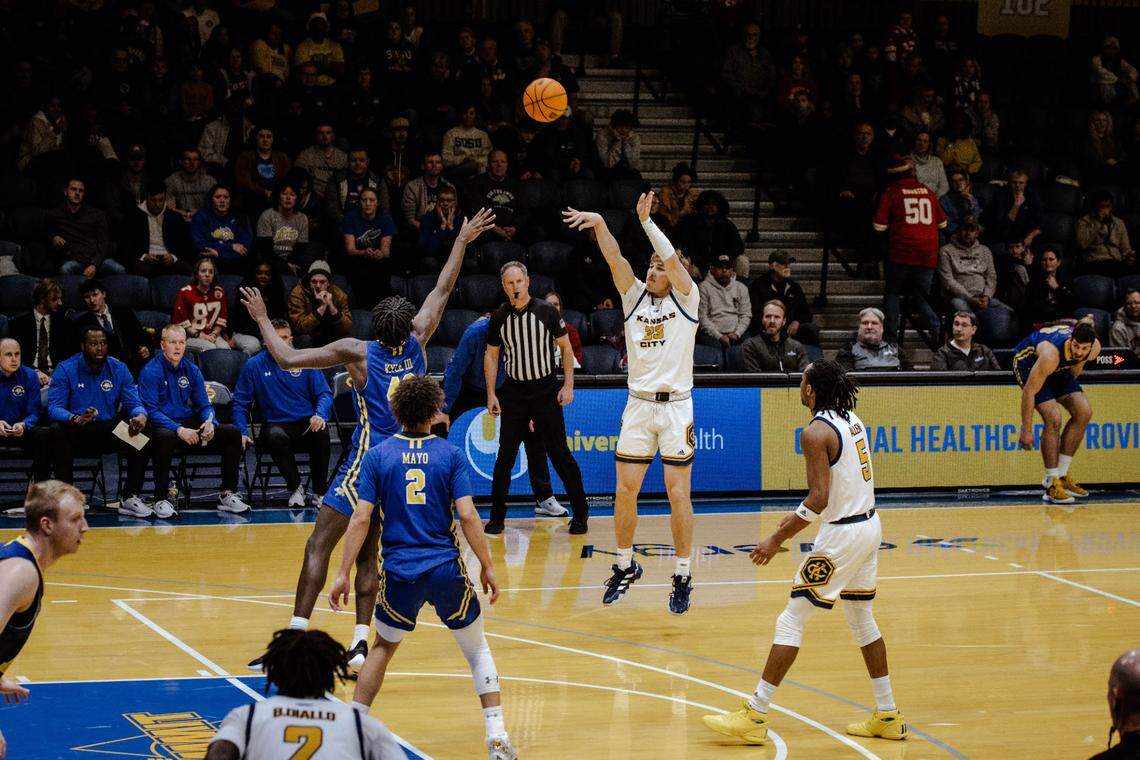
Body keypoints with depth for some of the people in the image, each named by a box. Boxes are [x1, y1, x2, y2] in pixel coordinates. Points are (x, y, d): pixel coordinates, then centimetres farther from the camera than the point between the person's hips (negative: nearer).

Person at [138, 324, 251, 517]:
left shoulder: (192, 370, 9)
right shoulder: (151, 371, -8)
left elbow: (204, 405, 11)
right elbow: (151, 410, -16)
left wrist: (210, 423, -13)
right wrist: (179, 430, -28)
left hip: (189, 426, 6)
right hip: (162, 426, -6)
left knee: (233, 433, -9)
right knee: (165, 436, -41)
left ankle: (227, 494, -3)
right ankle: (161, 499, -31)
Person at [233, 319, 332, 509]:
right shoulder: (254, 366, 5)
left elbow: (324, 393, 4)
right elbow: (240, 402, 8)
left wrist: (320, 415, -17)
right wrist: (242, 433, -7)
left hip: (306, 424, 1)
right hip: (276, 424, -1)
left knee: (322, 431, -34)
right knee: (276, 436, -37)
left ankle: (319, 491, -19)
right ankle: (295, 487, -15)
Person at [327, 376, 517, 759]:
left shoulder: (377, 456, 1)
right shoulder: (450, 455, -1)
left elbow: (361, 519, -4)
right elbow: (467, 516, -8)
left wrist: (344, 573, -1)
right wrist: (487, 566, 0)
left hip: (398, 571, 1)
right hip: (446, 569, -1)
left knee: (383, 648, 24)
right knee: (478, 651, 15)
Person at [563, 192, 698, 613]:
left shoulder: (686, 300, 1)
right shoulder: (635, 297, 9)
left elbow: (674, 260, -16)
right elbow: (615, 258, -6)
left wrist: (646, 221, -21)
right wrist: (599, 224, -22)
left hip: (676, 406, -3)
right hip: (638, 405, 3)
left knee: (678, 496, -2)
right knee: (625, 491, 2)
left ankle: (683, 577, 7)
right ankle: (625, 566, 20)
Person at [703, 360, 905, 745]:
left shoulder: (816, 432, -17)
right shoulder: (851, 420, 10)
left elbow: (820, 498, -23)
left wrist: (778, 539, -19)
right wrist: (800, 516, 22)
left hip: (841, 534, -9)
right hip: (869, 525, 9)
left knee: (791, 620, -5)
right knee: (862, 620, 19)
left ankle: (754, 716, -4)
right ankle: (888, 717, 23)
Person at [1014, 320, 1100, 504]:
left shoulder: (1095, 348, -22)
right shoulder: (1051, 353, -42)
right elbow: (1029, 392, -33)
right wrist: (1026, 430, -28)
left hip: (1058, 368, 7)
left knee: (1084, 413, -4)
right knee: (1053, 418, -22)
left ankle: (1061, 475, 5)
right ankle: (1052, 484, -12)